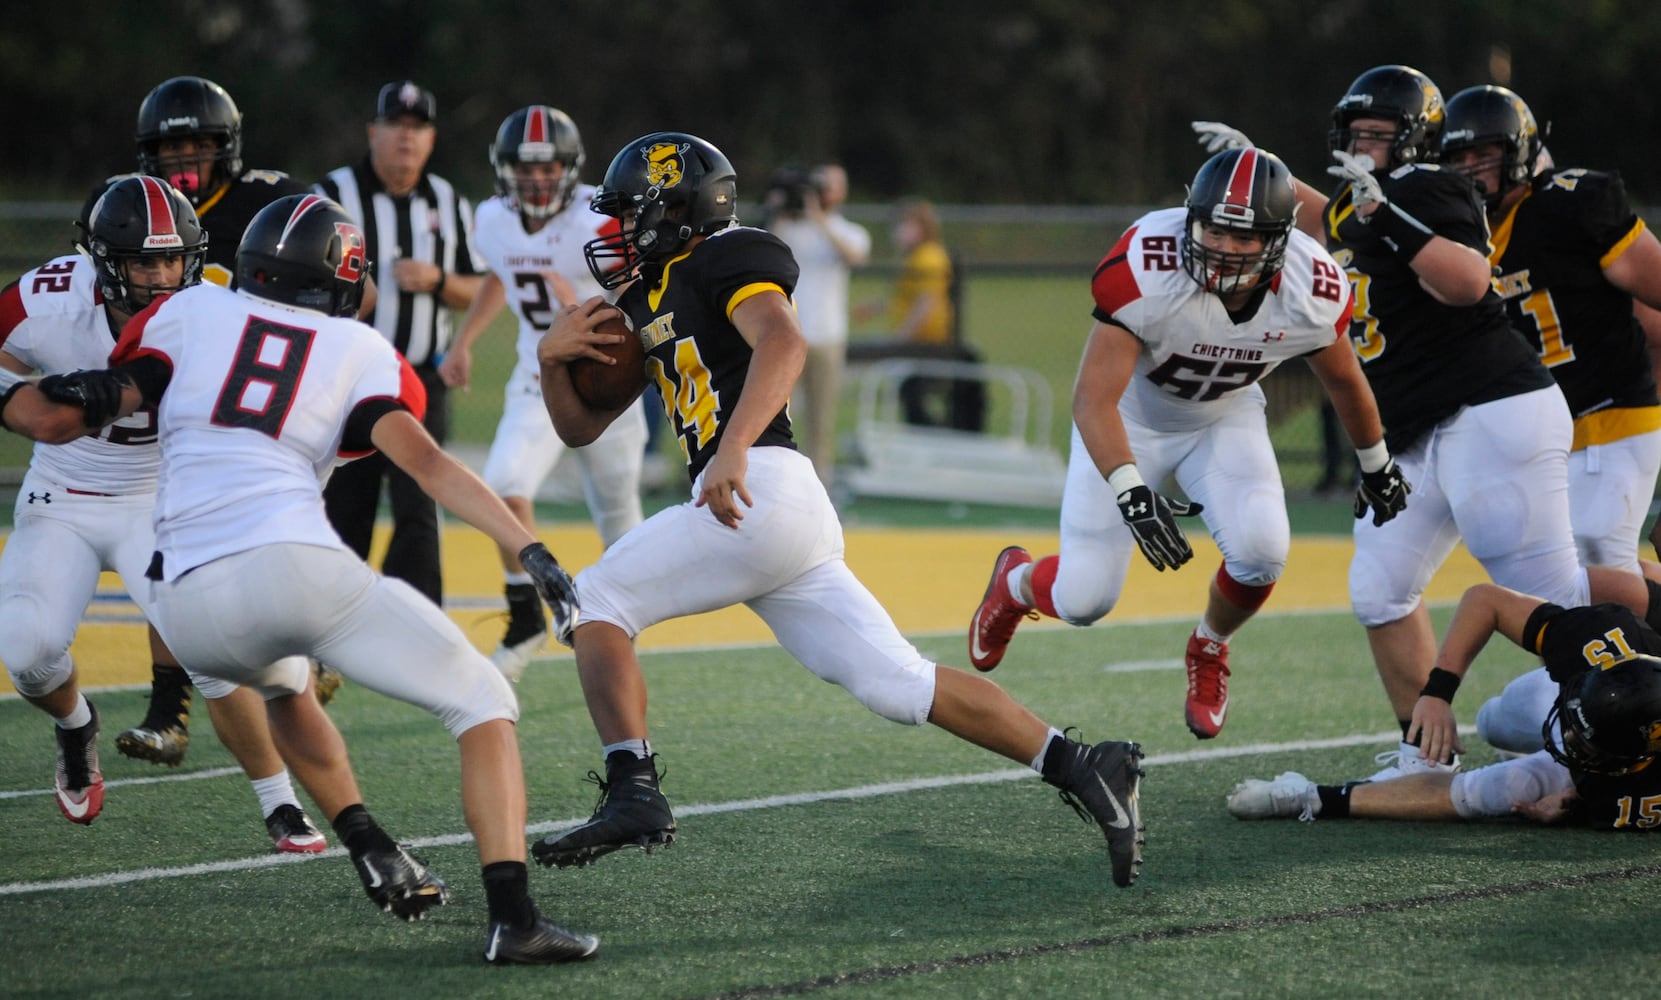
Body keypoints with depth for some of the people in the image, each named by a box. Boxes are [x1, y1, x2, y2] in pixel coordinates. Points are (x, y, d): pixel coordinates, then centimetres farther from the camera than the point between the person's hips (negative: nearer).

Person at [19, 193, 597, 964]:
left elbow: (103, 406, 14)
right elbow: (426, 463, 1)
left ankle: (376, 860, 25)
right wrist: (530, 550, -4)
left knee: (282, 686, 38)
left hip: (189, 608, 3)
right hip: (295, 567, -3)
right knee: (484, 707, 7)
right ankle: (512, 915, -13)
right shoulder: (359, 351, 14)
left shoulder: (190, 311, 19)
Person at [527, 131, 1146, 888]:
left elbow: (783, 342, -22)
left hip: (762, 489, -9)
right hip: (782, 515, 9)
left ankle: (633, 792, -14)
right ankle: (1081, 769, -2)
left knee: (597, 600, -2)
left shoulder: (725, 258, -1)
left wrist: (733, 449, -35)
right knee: (898, 683, 2)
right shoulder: (648, 302, 26)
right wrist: (553, 359, 10)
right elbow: (580, 427, 30)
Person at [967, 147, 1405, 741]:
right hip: (1131, 414, -2)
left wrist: (1377, 466, 14)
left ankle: (1210, 652, 10)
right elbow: (1093, 399, -37)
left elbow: (1344, 383, -1)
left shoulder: (1312, 295, -25)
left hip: (1226, 417, 2)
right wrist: (1132, 493, -51)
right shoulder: (1145, 269, -38)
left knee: (1262, 548, -25)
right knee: (1084, 599, -8)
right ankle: (1016, 582, 32)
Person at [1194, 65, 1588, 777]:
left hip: (1492, 416, -10)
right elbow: (1332, 223, 44)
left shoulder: (1423, 190, -10)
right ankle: (1426, 756, 16)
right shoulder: (1366, 199, 17)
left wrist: (1387, 216, -33)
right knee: (1381, 591, 8)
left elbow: (1467, 282, -27)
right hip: (1424, 442, 10)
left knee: (1552, 596, -13)